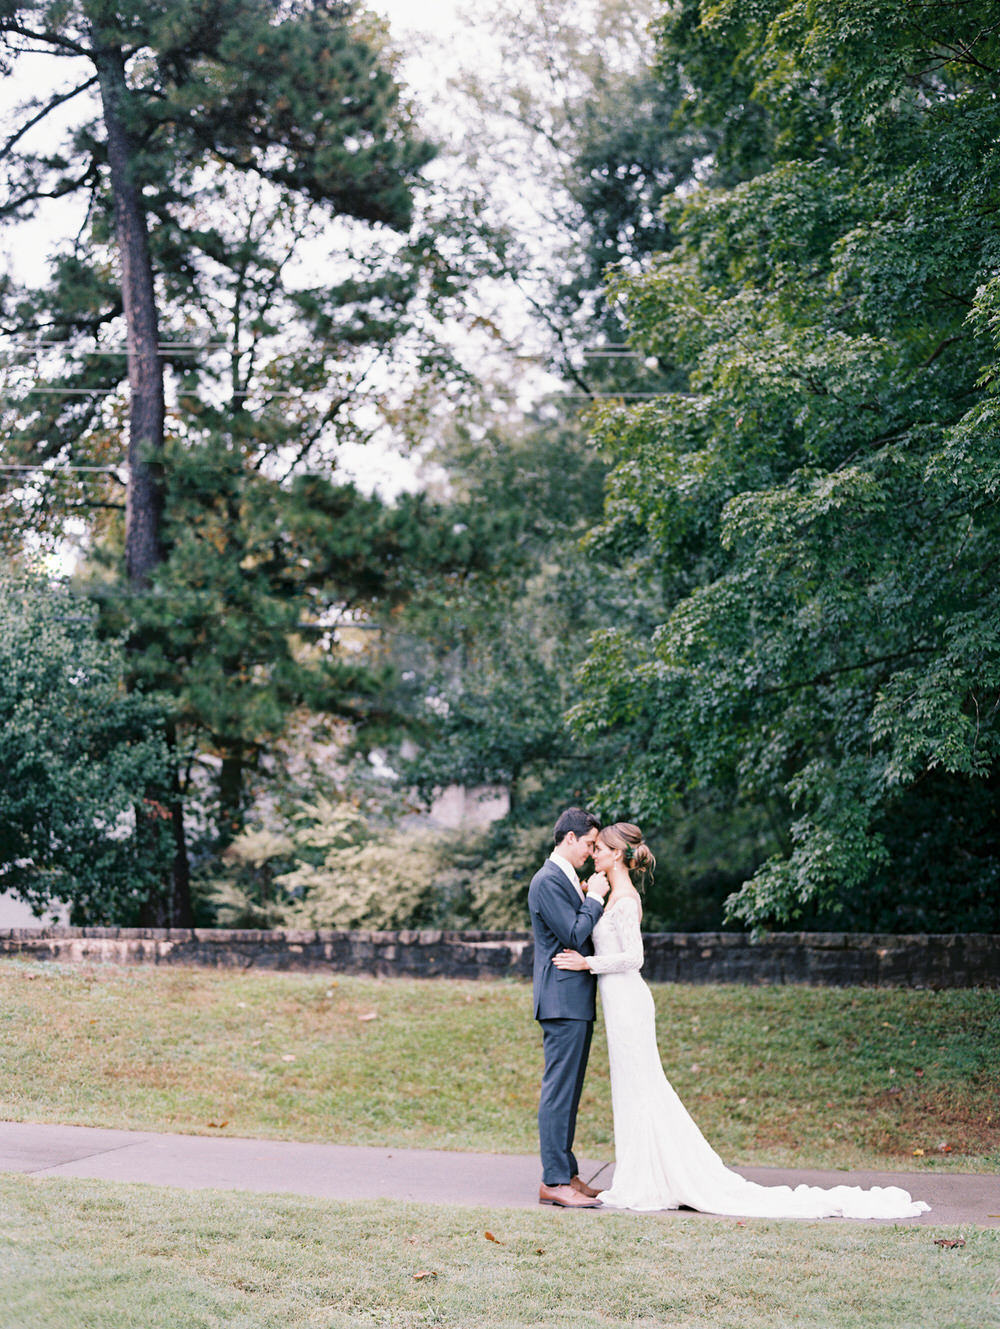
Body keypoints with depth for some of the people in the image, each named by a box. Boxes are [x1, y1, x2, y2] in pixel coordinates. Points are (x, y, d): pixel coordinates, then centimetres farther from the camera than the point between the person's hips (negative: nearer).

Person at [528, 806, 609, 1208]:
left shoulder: (567, 879, 19)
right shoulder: (547, 881, -13)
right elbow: (574, 936, -18)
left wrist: (590, 899, 10)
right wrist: (594, 898, -8)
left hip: (577, 1001, 11)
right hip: (562, 998, -11)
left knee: (568, 1091, 12)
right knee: (559, 1091, -9)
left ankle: (566, 1174, 17)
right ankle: (555, 1181, -7)